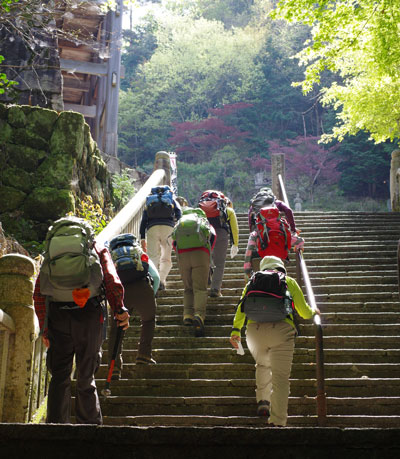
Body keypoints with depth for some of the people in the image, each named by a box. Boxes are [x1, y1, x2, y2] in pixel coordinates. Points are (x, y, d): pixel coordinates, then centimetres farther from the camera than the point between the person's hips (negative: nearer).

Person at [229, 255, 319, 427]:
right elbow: (304, 312, 23)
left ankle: (262, 402, 20)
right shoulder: (289, 282, 21)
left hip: (254, 330, 2)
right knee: (280, 377, -1)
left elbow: (242, 306, 11)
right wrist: (313, 312, 44)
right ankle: (277, 421, -10)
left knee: (262, 365, 30)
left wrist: (235, 330, 8)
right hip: (281, 329, -2)